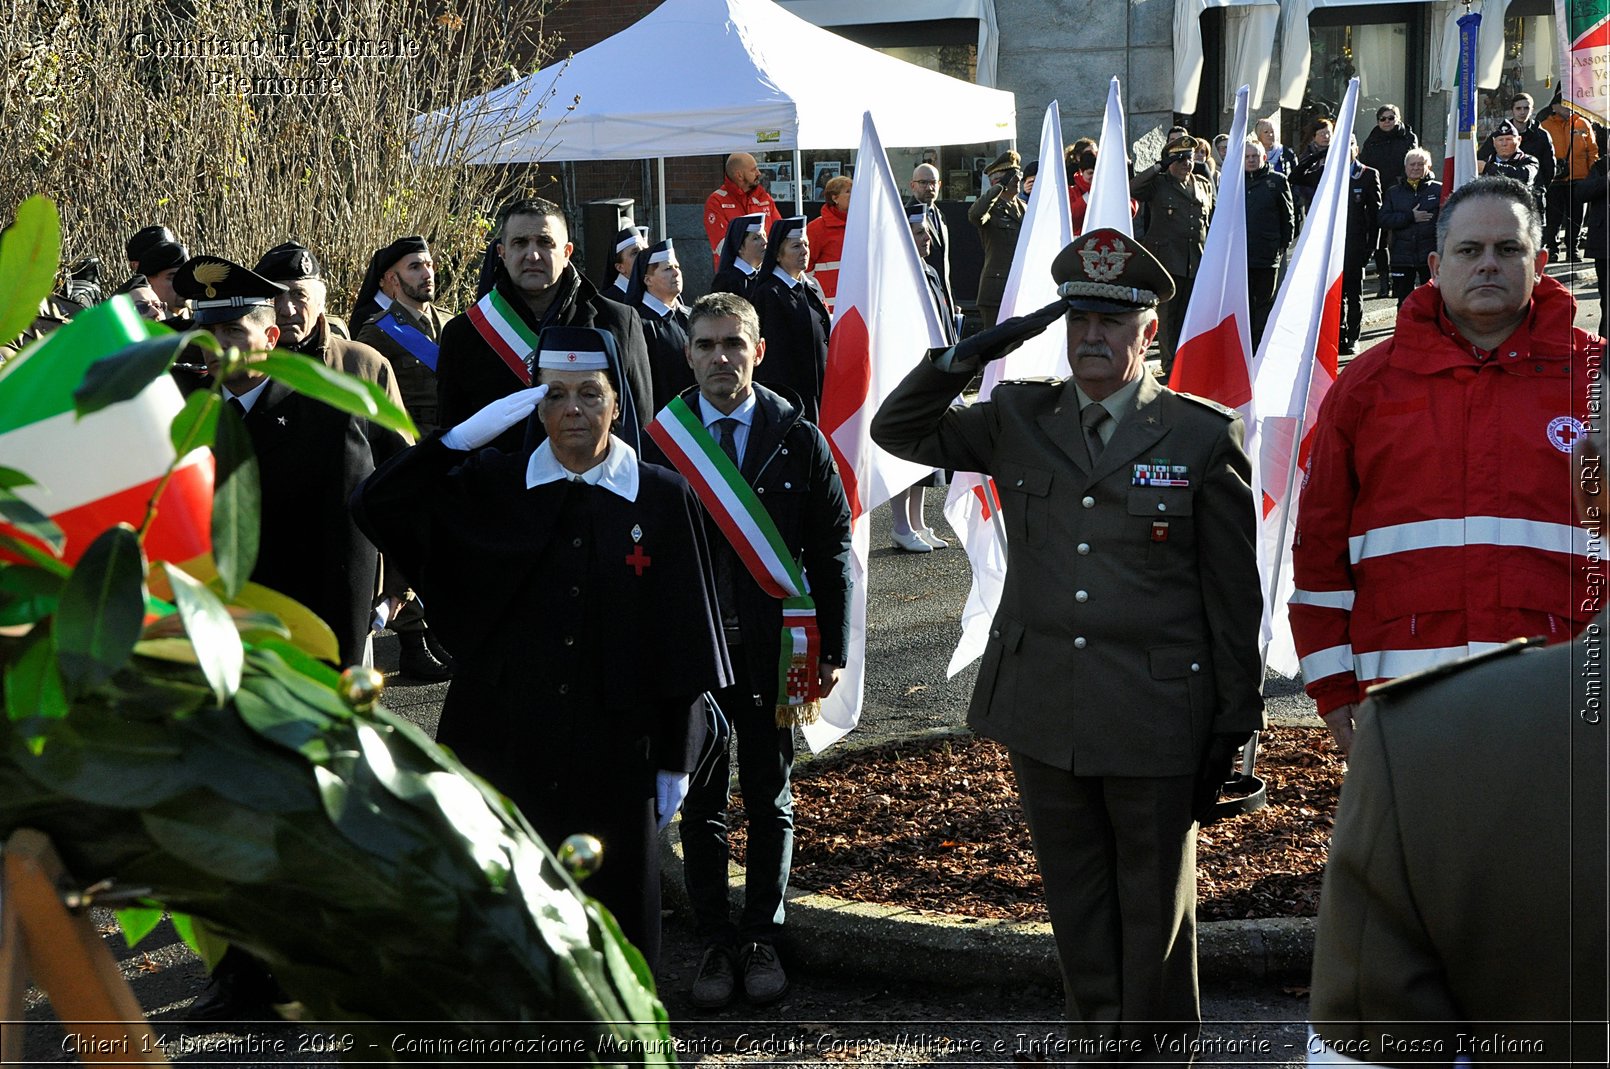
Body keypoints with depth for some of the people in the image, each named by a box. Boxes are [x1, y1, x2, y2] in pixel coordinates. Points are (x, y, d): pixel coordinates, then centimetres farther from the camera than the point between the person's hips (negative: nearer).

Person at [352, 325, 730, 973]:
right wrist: (467, 435, -13)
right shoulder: (490, 487, 3)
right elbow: (375, 507, -6)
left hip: (615, 750, -1)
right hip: (506, 744, 1)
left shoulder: (664, 500, 0)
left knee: (613, 911, 7)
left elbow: (683, 640, 1)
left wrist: (675, 761, 0)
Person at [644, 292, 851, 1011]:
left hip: (774, 648, 0)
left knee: (770, 800, 10)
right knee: (700, 802, 7)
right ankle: (716, 941, 19)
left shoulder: (798, 439, 0)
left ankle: (762, 938, 22)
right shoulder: (660, 439, 0)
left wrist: (831, 648, -3)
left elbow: (832, 549, 2)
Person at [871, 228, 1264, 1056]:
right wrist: (967, 356, -7)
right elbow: (899, 431, 9)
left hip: (1154, 716, -3)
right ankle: (1097, 1048, 24)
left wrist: (1236, 724, -2)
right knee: (1078, 912, 12)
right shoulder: (1020, 420, 6)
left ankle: (1156, 1054, 21)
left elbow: (1234, 592, -2)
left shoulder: (1204, 436, -3)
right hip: (1044, 712, 3)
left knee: (1155, 916, 8)